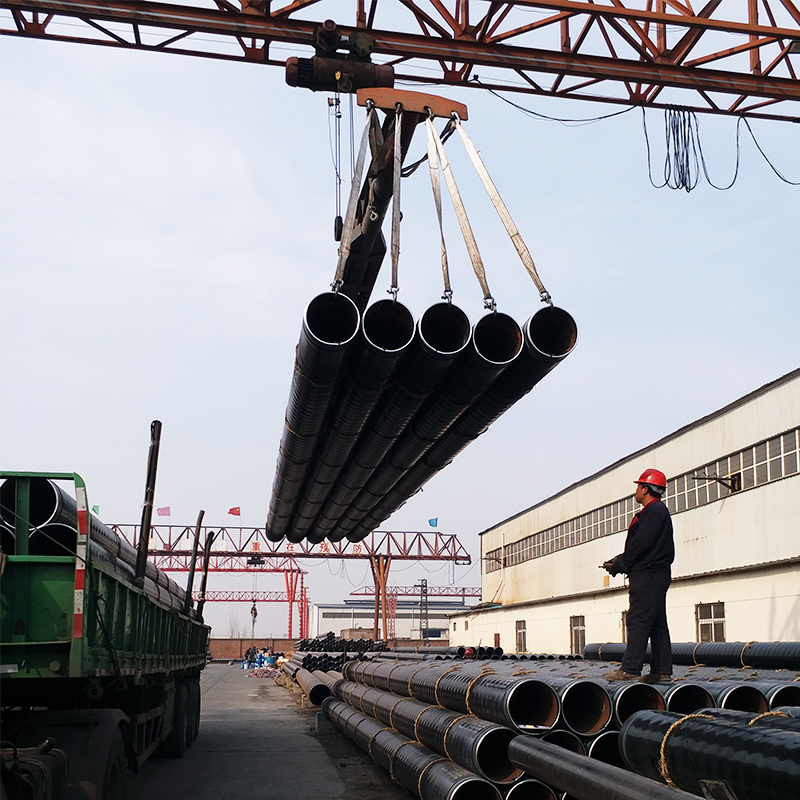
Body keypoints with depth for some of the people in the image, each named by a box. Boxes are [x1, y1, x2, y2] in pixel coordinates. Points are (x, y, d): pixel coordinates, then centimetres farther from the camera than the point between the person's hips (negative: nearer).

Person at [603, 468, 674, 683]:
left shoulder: (653, 511, -12)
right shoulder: (659, 510, 21)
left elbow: (641, 545, -19)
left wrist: (619, 565, -8)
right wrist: (620, 561, 11)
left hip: (647, 576, -11)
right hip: (656, 575, 11)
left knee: (638, 621, -12)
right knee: (657, 623, 9)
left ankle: (630, 669, -13)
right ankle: (662, 670, 10)